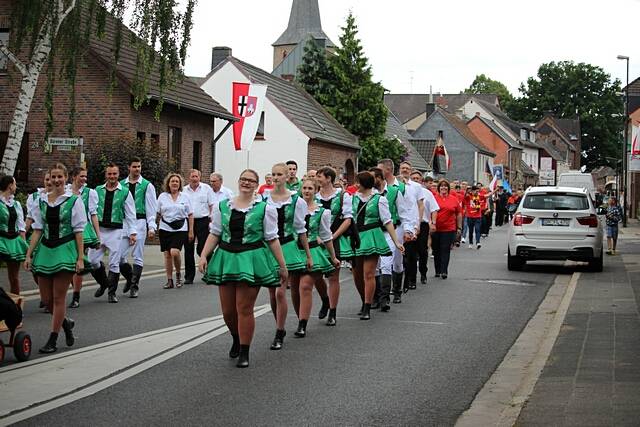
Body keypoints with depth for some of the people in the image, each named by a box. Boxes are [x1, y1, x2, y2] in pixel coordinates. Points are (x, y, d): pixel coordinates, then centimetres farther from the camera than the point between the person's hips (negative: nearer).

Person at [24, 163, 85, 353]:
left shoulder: (74, 201, -3)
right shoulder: (42, 202, 8)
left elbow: (78, 232, -4)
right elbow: (38, 230, 9)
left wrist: (80, 258, -8)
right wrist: (29, 255, 3)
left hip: (65, 250, -4)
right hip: (45, 250, 4)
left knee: (58, 297, -3)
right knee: (46, 298, 6)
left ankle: (53, 340, 5)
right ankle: (66, 322, 33)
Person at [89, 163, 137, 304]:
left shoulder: (125, 192, 2)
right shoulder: (98, 191, 7)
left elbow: (130, 214, 3)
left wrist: (133, 232, -2)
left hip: (116, 231, -2)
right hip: (99, 230, 2)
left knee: (114, 263, 0)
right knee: (92, 260, -2)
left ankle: (112, 292, 11)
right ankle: (103, 283, 24)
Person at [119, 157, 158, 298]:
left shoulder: (147, 186, 2)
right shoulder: (121, 185, 9)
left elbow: (151, 208, 0)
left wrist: (152, 227, -8)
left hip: (139, 222, -2)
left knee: (138, 257, 0)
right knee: (120, 256, 0)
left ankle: (134, 286, 8)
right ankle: (130, 278, 25)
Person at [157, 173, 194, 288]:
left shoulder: (185, 197, 7)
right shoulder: (162, 196, 8)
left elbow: (190, 215, 7)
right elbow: (158, 213, 13)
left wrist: (191, 231, 2)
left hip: (180, 229, -2)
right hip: (165, 228, 2)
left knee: (174, 252, -20)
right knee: (167, 255, 2)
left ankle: (178, 274, 4)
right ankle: (169, 281, 11)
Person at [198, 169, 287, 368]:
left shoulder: (264, 208, 0)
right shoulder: (222, 206, 8)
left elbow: (272, 239, 2)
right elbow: (214, 234, 9)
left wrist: (282, 265, 2)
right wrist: (204, 256, -1)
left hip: (251, 260, -3)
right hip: (226, 258, 3)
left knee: (244, 309, -5)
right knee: (227, 310, 7)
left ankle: (244, 352, 9)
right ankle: (236, 339, 36)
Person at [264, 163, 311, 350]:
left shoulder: (295, 200, -4)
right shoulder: (263, 199, 0)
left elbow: (301, 229, 4)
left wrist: (308, 255, 7)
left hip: (287, 248, -3)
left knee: (280, 292, -10)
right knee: (272, 293, 9)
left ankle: (279, 335, -1)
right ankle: (280, 328, 27)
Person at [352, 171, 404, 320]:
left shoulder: (379, 199, -2)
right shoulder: (354, 198, 10)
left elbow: (388, 221, -2)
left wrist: (396, 242, -7)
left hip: (371, 237, -4)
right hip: (356, 237, 4)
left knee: (369, 274, -8)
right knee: (357, 275, 8)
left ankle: (367, 309, -2)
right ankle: (364, 302, 30)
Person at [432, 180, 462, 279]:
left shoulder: (454, 199, 6)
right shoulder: (434, 198, 2)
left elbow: (459, 214, 12)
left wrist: (459, 227, 10)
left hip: (449, 229, -1)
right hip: (435, 229, 1)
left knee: (446, 250, -5)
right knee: (436, 251, 9)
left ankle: (444, 271, -6)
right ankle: (437, 271, 19)